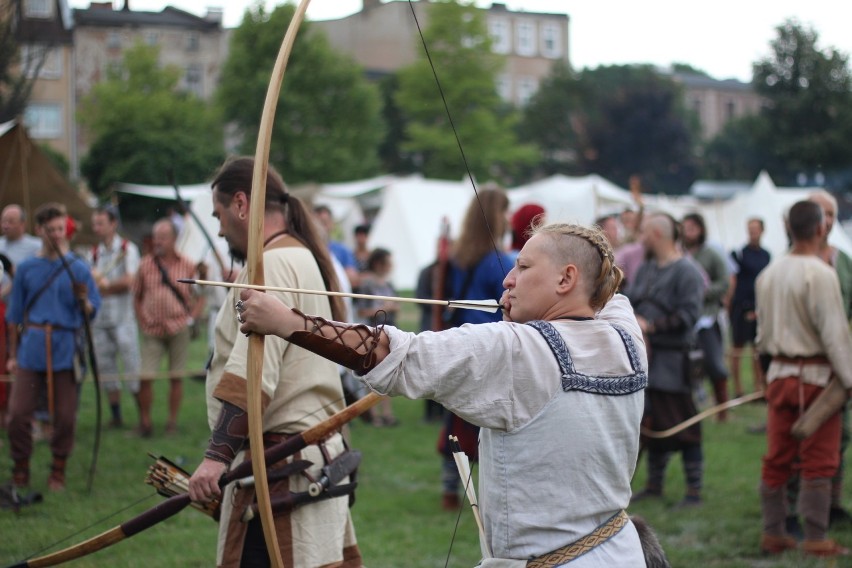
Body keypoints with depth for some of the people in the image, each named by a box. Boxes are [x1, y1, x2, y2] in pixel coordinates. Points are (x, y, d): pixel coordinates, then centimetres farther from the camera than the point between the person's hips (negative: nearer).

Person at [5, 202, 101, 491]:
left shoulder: (78, 269, 5)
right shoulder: (26, 269, 8)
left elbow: (93, 311, 5)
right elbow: (14, 314, 12)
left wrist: (83, 300, -17)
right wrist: (12, 355, 11)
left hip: (65, 350, -1)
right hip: (31, 348, 1)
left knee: (65, 416, 1)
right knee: (18, 413, -3)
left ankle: (58, 472, 15)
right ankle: (20, 473, 12)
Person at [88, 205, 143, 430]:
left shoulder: (127, 249, -2)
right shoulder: (94, 253, 13)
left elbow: (129, 281, -12)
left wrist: (104, 284, -5)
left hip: (123, 317, -5)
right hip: (100, 320, 5)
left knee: (132, 368, -8)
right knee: (106, 370, 6)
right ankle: (116, 417, 15)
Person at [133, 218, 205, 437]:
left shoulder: (187, 266, 3)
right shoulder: (146, 264, 6)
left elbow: (200, 296, 9)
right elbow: (137, 297, 13)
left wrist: (192, 318, -3)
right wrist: (141, 321, 1)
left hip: (178, 329, -1)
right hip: (152, 329, 1)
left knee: (176, 378, 4)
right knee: (145, 377, -6)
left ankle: (172, 422, 14)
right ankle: (145, 421, 5)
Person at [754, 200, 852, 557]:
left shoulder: (768, 273, 7)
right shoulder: (820, 274, -15)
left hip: (779, 373, 7)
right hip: (816, 375, -6)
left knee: (776, 459, 11)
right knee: (818, 461, -1)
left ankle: (772, 533, 17)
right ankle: (815, 538, 1)